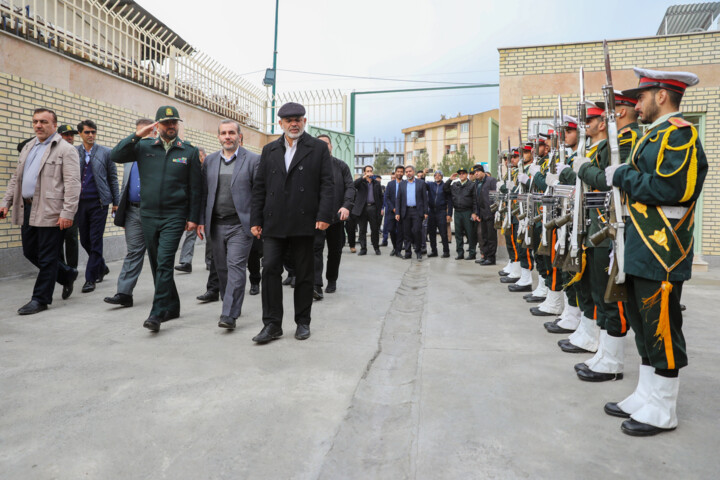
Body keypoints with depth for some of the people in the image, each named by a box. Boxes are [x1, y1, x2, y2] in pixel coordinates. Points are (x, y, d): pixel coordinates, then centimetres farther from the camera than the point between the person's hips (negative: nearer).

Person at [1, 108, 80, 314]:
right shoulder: (28, 148, 19)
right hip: (27, 210, 8)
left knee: (47, 257, -1)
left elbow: (73, 184, -14)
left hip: (50, 212, -8)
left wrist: (67, 213, -20)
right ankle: (67, 275, 31)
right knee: (30, 252, 14)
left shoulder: (65, 149, -6)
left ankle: (40, 299, 10)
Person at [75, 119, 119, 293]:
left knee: (95, 241, -4)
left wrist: (116, 202, 1)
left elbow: (113, 178, 5)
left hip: (98, 202, -3)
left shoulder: (106, 152, 4)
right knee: (85, 240, 9)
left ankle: (90, 279, 3)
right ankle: (101, 268, 30)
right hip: (80, 202, 3)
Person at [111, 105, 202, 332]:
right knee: (156, 265, 10)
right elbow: (116, 156, -1)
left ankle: (158, 313, -10)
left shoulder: (189, 151, 3)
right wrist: (137, 135, -7)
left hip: (174, 216, -4)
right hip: (148, 215, 4)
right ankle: (172, 306, 24)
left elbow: (195, 188, 3)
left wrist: (193, 217, -1)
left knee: (164, 263, -13)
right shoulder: (144, 147, 8)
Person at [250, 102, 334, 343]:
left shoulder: (319, 148, 5)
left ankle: (303, 322, 20)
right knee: (270, 269, -5)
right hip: (274, 223, 3)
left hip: (305, 222, -2)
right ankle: (272, 324, 5)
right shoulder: (269, 150, 15)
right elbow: (259, 186, 12)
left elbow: (327, 184, -1)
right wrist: (256, 219, 6)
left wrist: (324, 215, -13)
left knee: (304, 274, 6)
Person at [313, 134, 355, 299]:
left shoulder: (341, 166, 9)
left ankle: (332, 280, 27)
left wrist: (346, 206, -16)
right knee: (316, 248, -13)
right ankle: (317, 285, -16)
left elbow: (350, 187, 1)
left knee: (335, 250, 11)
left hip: (336, 215, 2)